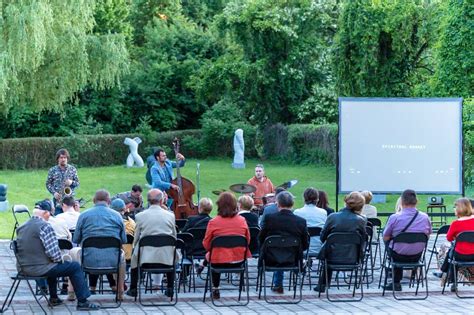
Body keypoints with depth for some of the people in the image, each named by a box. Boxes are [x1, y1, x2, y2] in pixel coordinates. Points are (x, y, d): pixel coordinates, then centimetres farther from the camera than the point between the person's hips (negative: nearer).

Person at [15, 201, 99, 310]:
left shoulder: (21, 227, 9)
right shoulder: (45, 226, -16)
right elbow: (53, 252, -20)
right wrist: (60, 259, 2)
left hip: (23, 268, 8)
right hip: (39, 269, -8)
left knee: (52, 264, 37)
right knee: (75, 267, 5)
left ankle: (53, 298, 41)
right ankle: (82, 302, 4)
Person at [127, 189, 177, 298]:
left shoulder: (140, 216, -3)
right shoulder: (170, 215, 0)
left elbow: (136, 240, 4)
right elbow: (174, 237, 10)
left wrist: (135, 247, 22)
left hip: (145, 257, -1)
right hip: (166, 258, 1)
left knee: (134, 256, 32)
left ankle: (133, 289, 31)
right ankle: (170, 289, 32)